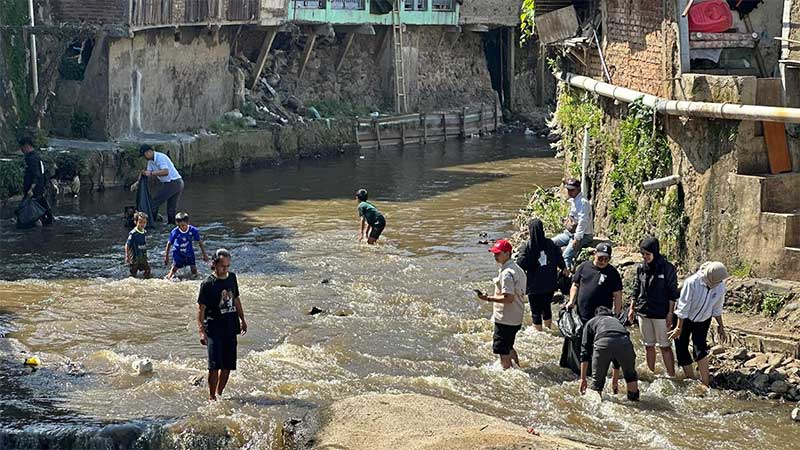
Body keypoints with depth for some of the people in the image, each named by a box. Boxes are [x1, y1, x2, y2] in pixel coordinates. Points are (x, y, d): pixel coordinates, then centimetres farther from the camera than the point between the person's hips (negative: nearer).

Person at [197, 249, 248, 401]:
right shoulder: (207, 284, -10)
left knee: (228, 365, 9)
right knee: (215, 365, -10)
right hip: (214, 329, -6)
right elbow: (201, 309, -10)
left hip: (230, 328, 6)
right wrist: (202, 331, -17)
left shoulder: (232, 277, 7)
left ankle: (219, 393, 24)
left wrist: (242, 319, 23)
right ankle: (212, 397, -2)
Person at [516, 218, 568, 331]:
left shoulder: (527, 246, -15)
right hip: (550, 284, 4)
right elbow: (559, 259, 8)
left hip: (534, 285, -4)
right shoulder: (550, 244, -3)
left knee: (536, 311, 6)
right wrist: (564, 269, 29)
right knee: (547, 307, 22)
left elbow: (521, 265, -17)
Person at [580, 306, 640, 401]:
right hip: (624, 342, 3)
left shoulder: (590, 323, 36)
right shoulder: (616, 320, 44)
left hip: (603, 343, -3)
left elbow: (585, 352, 26)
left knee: (597, 382, 16)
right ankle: (634, 400, 30)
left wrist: (583, 379, 30)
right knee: (630, 375, 29)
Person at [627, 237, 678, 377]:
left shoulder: (667, 268, -10)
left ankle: (672, 376, 3)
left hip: (661, 314, -5)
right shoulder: (641, 267, 4)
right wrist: (632, 308, 11)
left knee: (665, 346, -2)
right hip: (643, 312, 5)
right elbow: (636, 289, 14)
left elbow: (672, 293, -6)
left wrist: (670, 313, -9)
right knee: (648, 345, 13)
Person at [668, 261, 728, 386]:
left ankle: (705, 383, -12)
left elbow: (717, 308, 1)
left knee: (700, 348, -12)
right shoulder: (692, 283, -30)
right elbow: (683, 307, -22)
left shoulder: (720, 286, -16)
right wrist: (679, 328, -17)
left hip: (703, 320, 2)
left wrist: (720, 326, 6)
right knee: (681, 349, -1)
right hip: (685, 319, -2)